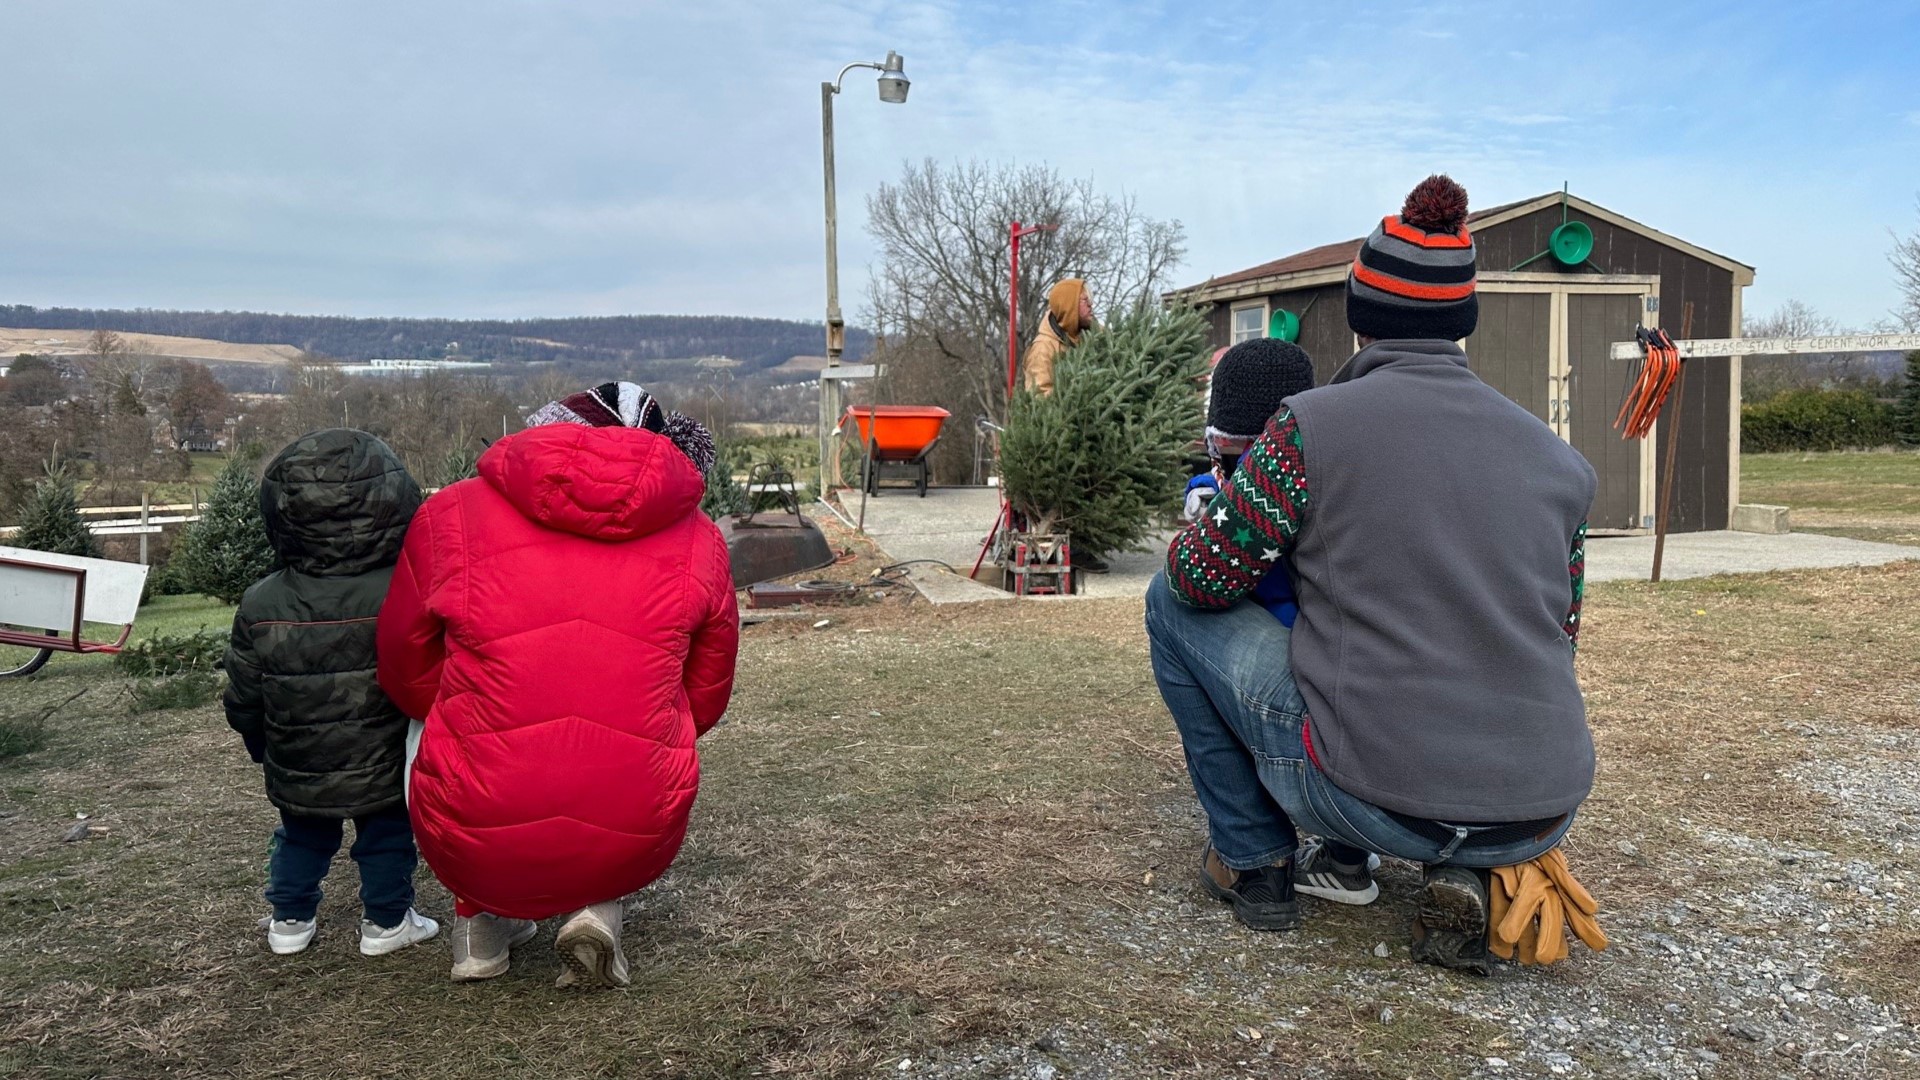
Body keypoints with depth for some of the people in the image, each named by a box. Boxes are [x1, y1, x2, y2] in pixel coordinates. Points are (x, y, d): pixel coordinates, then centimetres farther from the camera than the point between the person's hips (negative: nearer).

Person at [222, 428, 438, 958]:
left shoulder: (261, 606, -12)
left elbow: (243, 701, -1)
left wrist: (263, 746, 18)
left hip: (297, 774, 3)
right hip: (383, 773, -2)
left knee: (301, 837, 25)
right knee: (386, 836, 17)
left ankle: (290, 919, 36)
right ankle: (387, 921, 26)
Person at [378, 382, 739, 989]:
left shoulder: (453, 514, 2)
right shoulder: (699, 541, 5)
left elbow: (406, 677, 13)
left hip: (474, 848, 0)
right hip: (635, 848, 0)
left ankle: (481, 922, 25)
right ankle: (597, 909, 13)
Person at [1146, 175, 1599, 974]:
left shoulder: (1315, 424, -8)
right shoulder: (1559, 460, 9)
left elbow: (1203, 579, -2)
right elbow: (1558, 638, 17)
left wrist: (1205, 531, 21)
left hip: (1376, 802, -5)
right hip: (1536, 825, 5)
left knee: (1172, 603, 12)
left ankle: (1255, 863, 19)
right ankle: (1461, 875, 15)